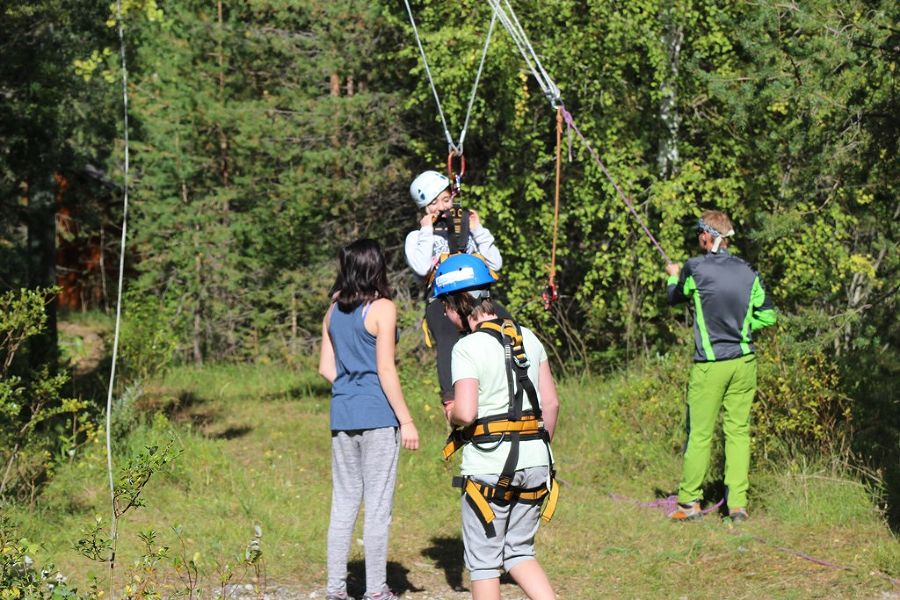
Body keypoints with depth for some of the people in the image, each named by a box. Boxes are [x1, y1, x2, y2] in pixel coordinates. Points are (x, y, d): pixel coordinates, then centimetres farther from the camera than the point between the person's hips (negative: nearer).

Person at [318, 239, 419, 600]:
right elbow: (386, 370, -12)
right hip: (377, 417, -6)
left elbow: (326, 368, 12)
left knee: (343, 503, 10)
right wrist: (406, 421, -9)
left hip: (342, 417, 6)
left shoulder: (334, 311, 10)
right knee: (378, 506, 0)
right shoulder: (382, 309, -8)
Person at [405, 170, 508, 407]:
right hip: (440, 301, -3)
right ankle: (450, 397, -44)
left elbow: (495, 263, 14)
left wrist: (478, 230, 12)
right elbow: (421, 268, -5)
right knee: (449, 339, -36)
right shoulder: (417, 237, 18)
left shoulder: (468, 229, 26)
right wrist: (427, 232, 3)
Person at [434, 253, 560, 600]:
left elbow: (465, 413, -22)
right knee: (519, 553, 17)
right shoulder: (528, 338, 8)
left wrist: (451, 413, 1)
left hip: (489, 465, -6)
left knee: (484, 560, 7)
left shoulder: (467, 348, -12)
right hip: (535, 461, 6)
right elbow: (551, 403, 9)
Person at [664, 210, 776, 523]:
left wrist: (673, 275, 32)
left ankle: (689, 502, 10)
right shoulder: (748, 271, 2)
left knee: (699, 433, 4)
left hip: (710, 365, -3)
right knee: (739, 430, 7)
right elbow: (768, 316, 5)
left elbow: (675, 297, 11)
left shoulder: (695, 268, -8)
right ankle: (737, 503, 6)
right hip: (744, 362, 3)